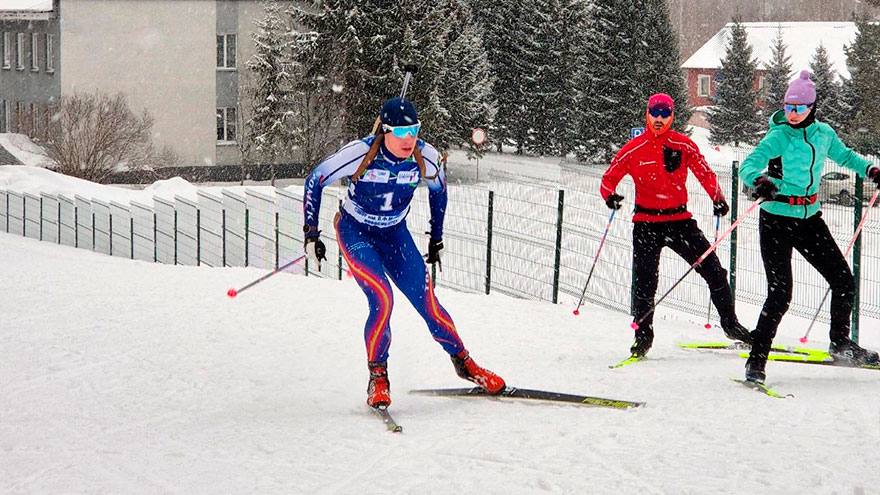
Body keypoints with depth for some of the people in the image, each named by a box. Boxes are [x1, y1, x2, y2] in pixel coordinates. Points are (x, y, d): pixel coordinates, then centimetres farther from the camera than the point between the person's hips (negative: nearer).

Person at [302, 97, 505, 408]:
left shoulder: (425, 157, -17)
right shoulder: (360, 153, -27)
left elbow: (438, 189, 7)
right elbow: (314, 181, -12)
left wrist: (437, 237, 12)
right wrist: (311, 233, -12)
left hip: (394, 233, 3)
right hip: (355, 232, -3)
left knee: (427, 303, -5)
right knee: (382, 300, -23)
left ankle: (463, 362, 17)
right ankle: (378, 378, -7)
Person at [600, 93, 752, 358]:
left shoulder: (683, 145, 1)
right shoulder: (633, 149, -2)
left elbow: (705, 174, 7)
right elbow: (608, 179, 1)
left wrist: (717, 198, -8)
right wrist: (610, 196, -20)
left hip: (680, 220, 2)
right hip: (646, 223, -2)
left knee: (714, 271, 1)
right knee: (645, 282, -5)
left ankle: (730, 324, 16)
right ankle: (643, 336, 9)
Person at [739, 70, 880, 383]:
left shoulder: (824, 133, 4)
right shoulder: (778, 136, -12)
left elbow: (844, 156, 25)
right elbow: (747, 166, -23)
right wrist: (760, 181, -43)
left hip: (809, 218, 6)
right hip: (777, 220, -5)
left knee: (843, 281, 6)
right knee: (780, 293, -13)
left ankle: (840, 344, 27)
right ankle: (757, 359, -3)